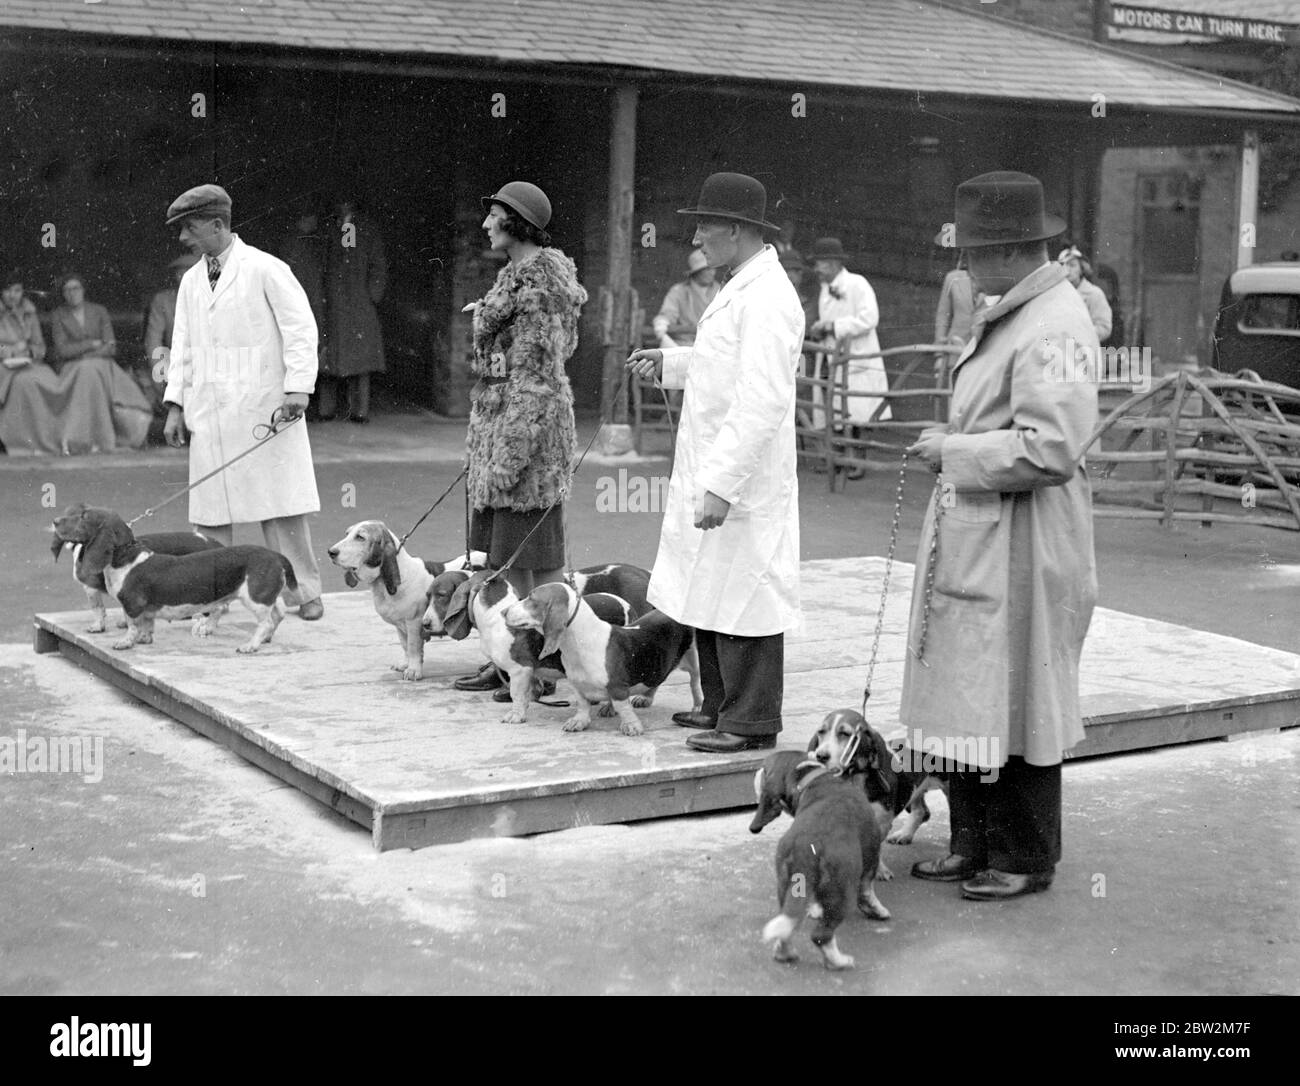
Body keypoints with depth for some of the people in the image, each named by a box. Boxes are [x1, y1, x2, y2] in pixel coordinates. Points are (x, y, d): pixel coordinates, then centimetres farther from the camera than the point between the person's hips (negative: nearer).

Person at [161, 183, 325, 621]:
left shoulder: (265, 269, -3)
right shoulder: (191, 281, 16)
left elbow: (301, 329, -7)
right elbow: (182, 346, 18)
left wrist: (298, 387, -16)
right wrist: (176, 405, 10)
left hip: (263, 406, -5)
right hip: (208, 415, 6)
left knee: (282, 504, -3)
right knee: (208, 508, 4)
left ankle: (304, 593, 5)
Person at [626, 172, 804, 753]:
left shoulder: (766, 300, -19)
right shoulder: (740, 289, 13)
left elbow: (762, 404, -25)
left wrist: (722, 486, -27)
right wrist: (671, 362, 17)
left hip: (742, 482, -10)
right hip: (710, 473, 10)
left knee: (742, 600, -2)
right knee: (709, 597, 17)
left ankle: (752, 722, 8)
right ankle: (721, 706, 29)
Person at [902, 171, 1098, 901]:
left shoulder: (1055, 328, -17)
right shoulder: (1002, 314, 12)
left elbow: (1049, 448, -25)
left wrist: (955, 452, -16)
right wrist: (952, 445, 8)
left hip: (1022, 547, -9)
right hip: (972, 539, 9)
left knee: (1016, 701, 3)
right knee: (967, 698, 14)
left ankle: (1026, 860, 17)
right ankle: (976, 843, 26)